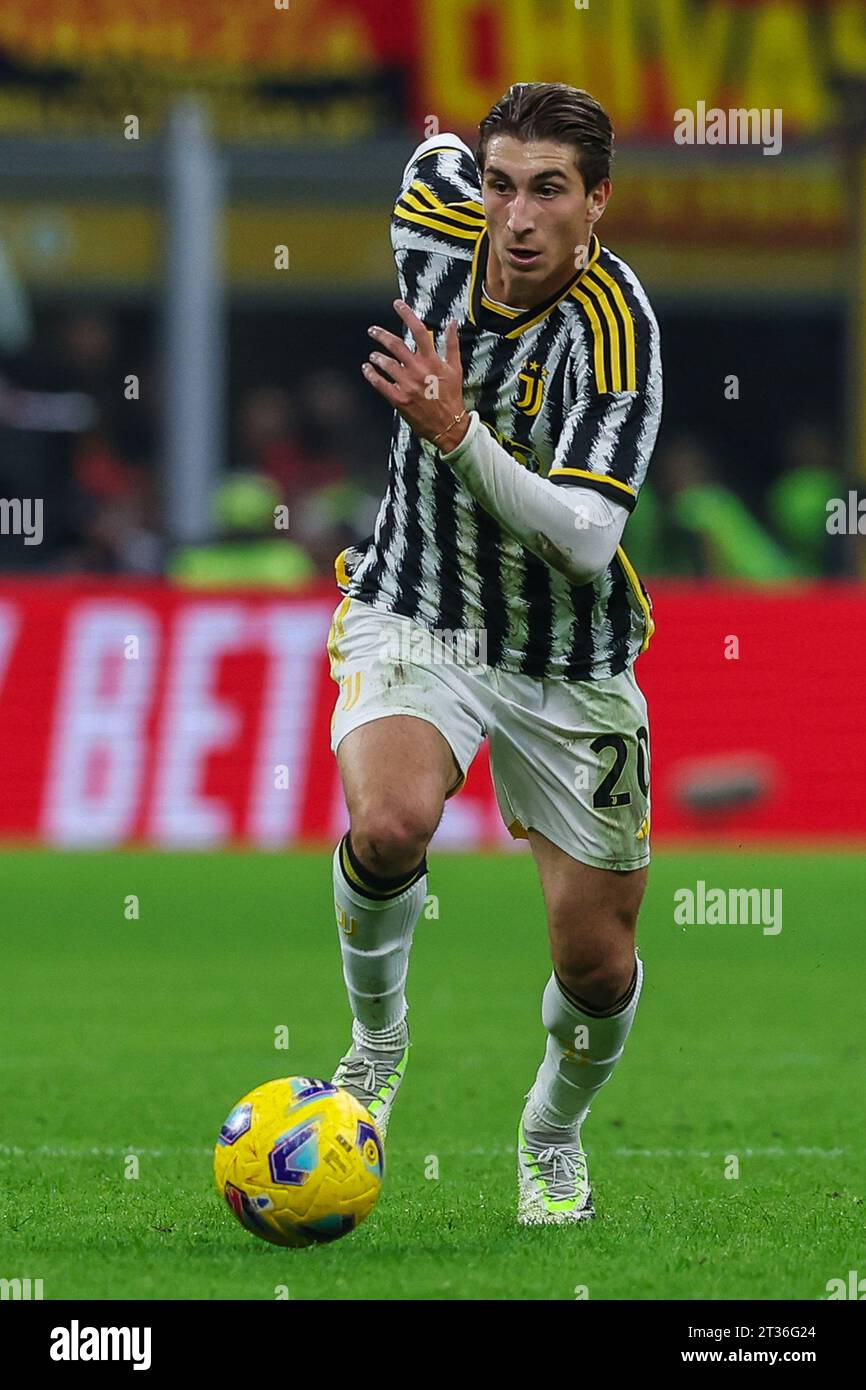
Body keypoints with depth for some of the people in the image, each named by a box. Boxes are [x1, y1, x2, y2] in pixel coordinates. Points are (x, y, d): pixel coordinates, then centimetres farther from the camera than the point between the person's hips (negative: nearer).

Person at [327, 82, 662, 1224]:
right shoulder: (438, 227, -11)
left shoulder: (617, 328, -23)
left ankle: (553, 1140, 36)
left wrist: (458, 435, -43)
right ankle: (377, 1042, -2)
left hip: (566, 665, -1)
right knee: (392, 821, -30)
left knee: (597, 965, 3)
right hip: (413, 617, 1)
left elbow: (589, 542, -32)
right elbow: (439, 154, 15)